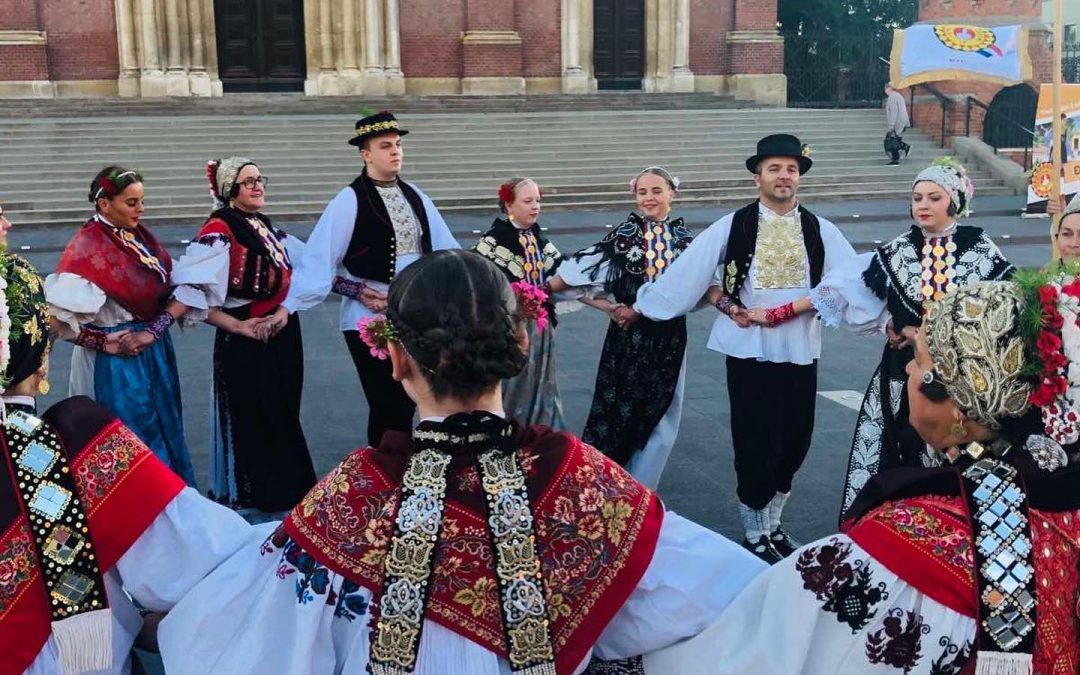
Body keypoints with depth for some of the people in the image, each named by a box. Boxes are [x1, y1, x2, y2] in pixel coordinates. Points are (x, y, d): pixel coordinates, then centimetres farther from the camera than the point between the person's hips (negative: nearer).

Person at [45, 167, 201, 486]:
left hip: (156, 354, 7)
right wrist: (108, 343, -15)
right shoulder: (86, 247, -15)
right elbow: (56, 315, -22)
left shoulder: (142, 237, 6)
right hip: (115, 363, -7)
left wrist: (154, 331, -13)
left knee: (167, 434, 16)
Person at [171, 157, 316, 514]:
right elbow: (190, 292, -19)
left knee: (284, 419, 14)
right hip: (245, 345, -7)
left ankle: (286, 491, 27)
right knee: (251, 423, 2)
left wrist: (284, 311, -5)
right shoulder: (219, 232, -12)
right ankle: (250, 498, 17)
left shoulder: (267, 228, 12)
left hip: (283, 335, 7)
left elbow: (293, 276, 14)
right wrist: (238, 326, -17)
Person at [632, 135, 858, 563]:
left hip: (801, 352, 3)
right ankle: (755, 535, 20)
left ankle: (772, 523, 33)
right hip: (749, 351, -3)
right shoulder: (733, 227, -2)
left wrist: (783, 311, -17)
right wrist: (729, 307, -10)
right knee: (757, 446, 1)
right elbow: (689, 274, 2)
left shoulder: (821, 231, 2)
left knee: (795, 444, 10)